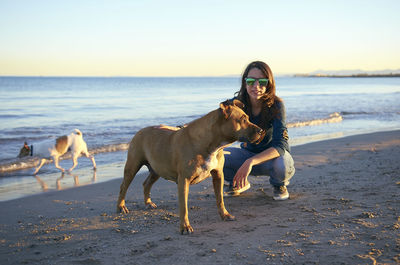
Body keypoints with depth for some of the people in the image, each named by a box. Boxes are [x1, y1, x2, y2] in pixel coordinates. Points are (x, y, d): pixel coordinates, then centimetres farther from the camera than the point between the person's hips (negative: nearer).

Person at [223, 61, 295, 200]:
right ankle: (240, 183, 9)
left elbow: (280, 145, -34)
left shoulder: (276, 105, -25)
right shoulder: (236, 103, -16)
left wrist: (250, 162, -47)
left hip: (273, 156, -3)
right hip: (248, 152, 3)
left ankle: (279, 185, 1)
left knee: (282, 165, -38)